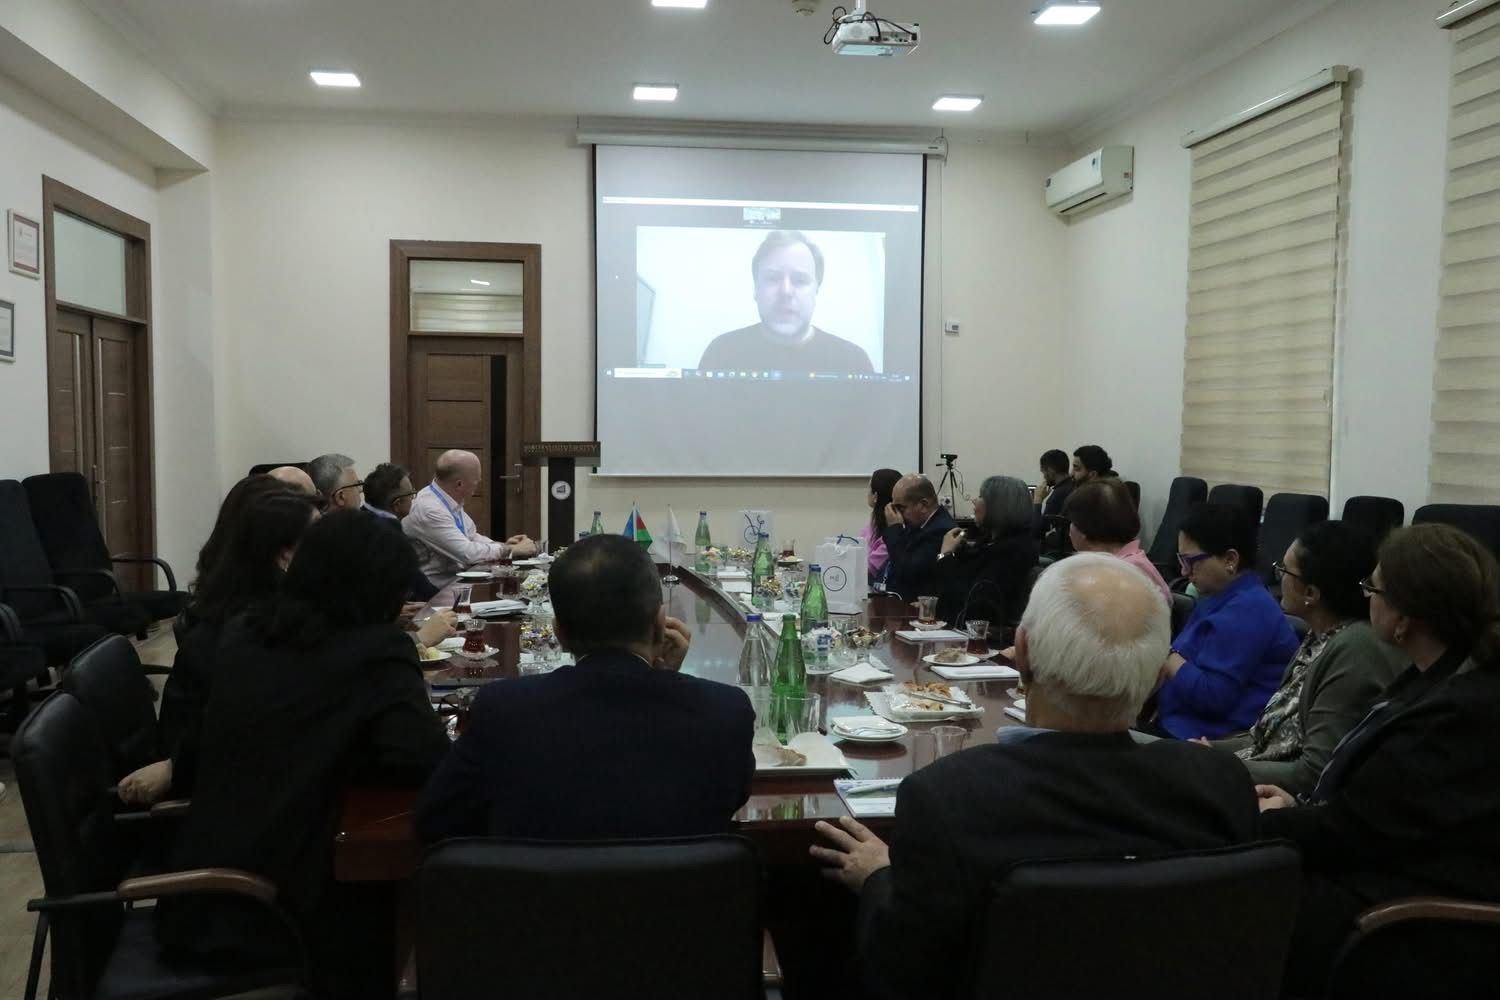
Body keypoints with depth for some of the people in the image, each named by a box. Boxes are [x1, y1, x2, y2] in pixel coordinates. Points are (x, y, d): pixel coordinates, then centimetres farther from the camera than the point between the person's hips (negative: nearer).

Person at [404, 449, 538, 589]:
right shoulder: (428, 510, -22)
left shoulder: (452, 501, 3)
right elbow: (467, 552, -23)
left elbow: (472, 538, 15)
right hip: (435, 590, -8)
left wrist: (503, 545, -2)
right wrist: (512, 550, -13)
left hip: (455, 580, 8)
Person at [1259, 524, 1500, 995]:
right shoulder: (1451, 675, 7)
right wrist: (1299, 806, 2)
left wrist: (1256, 819, -6)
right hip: (1393, 870, 10)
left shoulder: (1460, 712, -26)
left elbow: (1348, 832, -20)